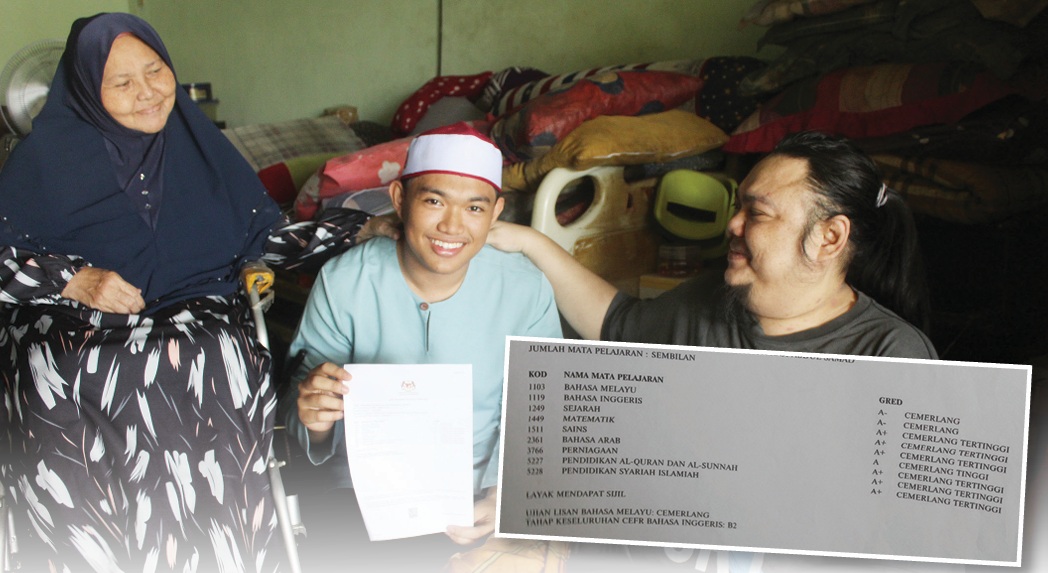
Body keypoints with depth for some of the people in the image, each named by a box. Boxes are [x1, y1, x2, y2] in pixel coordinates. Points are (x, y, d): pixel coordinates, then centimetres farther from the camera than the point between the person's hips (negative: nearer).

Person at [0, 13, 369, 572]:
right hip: (71, 326, -1)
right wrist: (72, 280, -13)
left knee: (217, 363, -34)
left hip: (197, 315, 1)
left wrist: (359, 230, 5)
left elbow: (264, 235, 17)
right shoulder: (49, 154, 6)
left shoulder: (199, 145, 15)